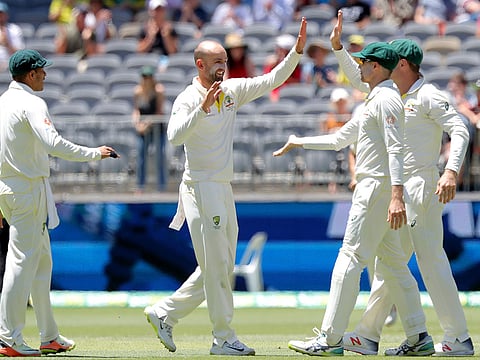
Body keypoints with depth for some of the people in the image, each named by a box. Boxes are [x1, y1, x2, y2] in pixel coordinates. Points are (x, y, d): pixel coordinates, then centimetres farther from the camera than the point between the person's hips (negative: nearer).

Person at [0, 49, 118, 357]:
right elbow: (52, 143, -28)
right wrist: (94, 153, -20)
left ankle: (49, 337, 19)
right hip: (29, 189, -9)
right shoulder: (32, 104, -13)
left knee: (42, 260, 15)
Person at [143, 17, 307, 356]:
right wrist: (203, 107, -36)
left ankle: (164, 313, 21)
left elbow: (272, 81, 10)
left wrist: (297, 51, -2)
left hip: (224, 189, 8)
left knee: (221, 267, 13)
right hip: (201, 188, -8)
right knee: (216, 267, -5)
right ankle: (224, 339, 1)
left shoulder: (232, 90, 10)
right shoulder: (188, 99, -12)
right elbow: (175, 135, -28)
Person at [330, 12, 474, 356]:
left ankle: (458, 339, -9)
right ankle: (368, 336, 15)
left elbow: (459, 130, -19)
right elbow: (360, 79, 30)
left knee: (432, 262, -11)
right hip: (400, 191, 10)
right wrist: (338, 47, 21)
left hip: (423, 186, -10)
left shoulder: (428, 95, -10)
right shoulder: (395, 94, 17)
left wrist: (451, 171, -32)